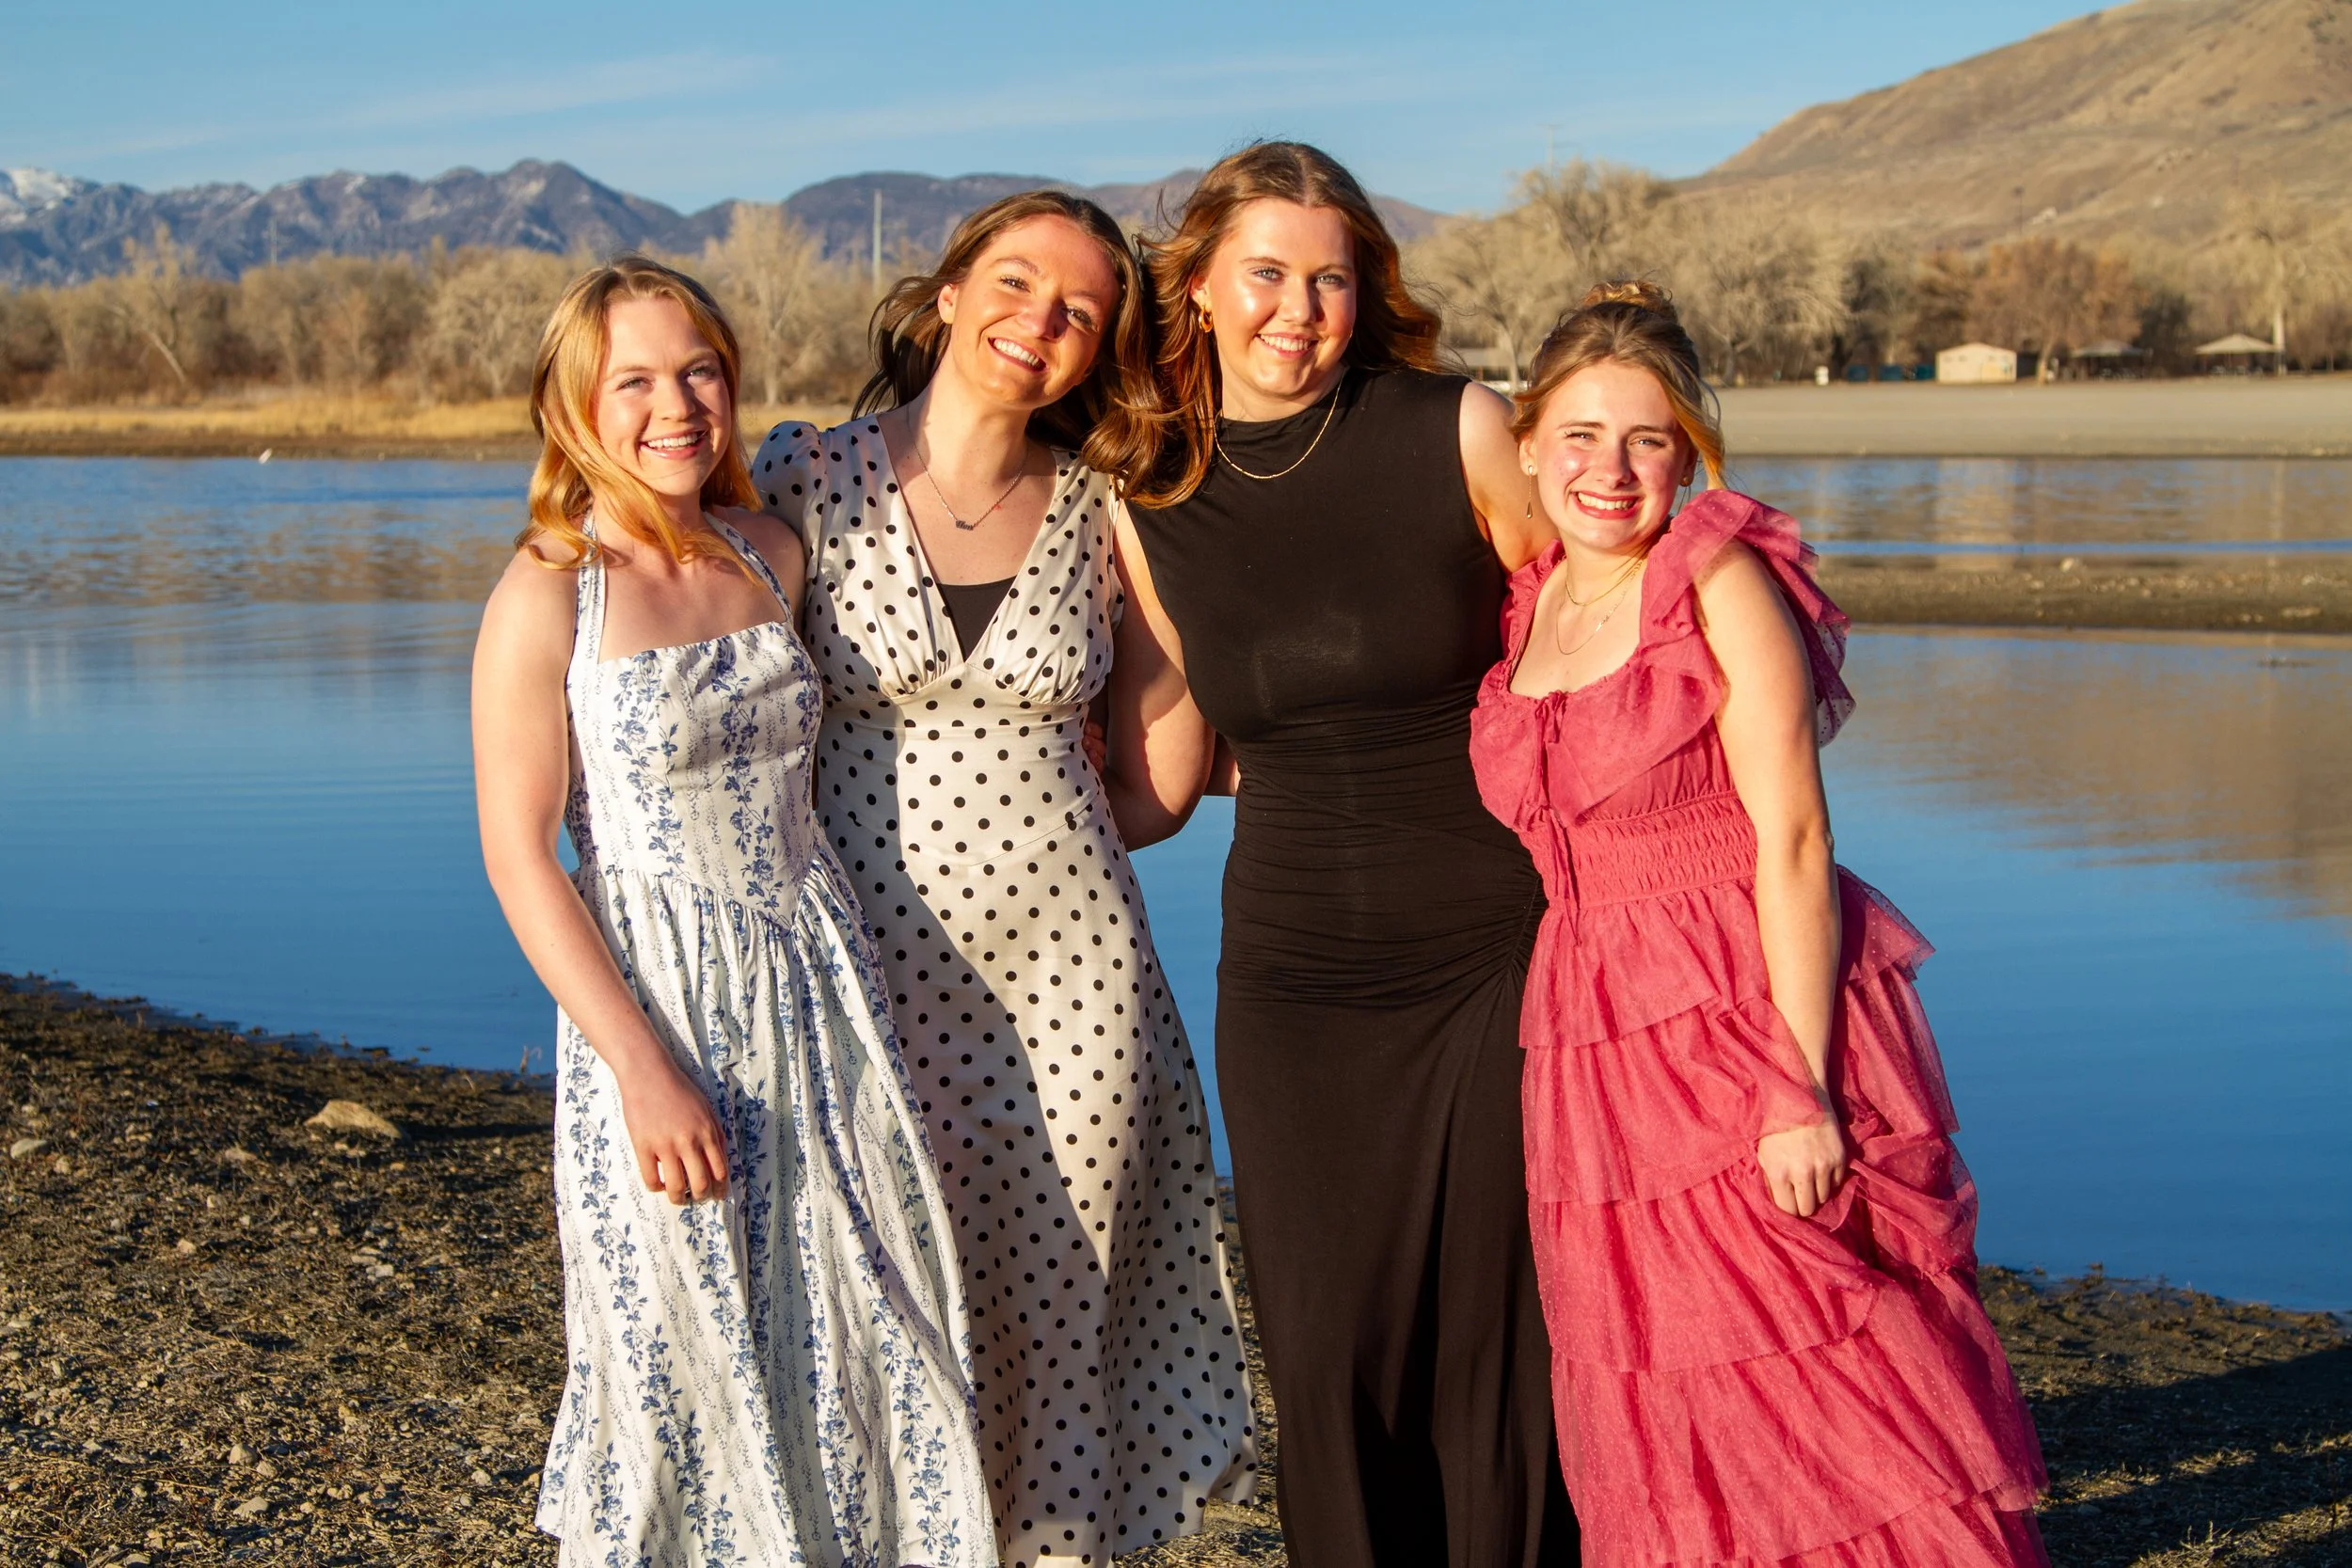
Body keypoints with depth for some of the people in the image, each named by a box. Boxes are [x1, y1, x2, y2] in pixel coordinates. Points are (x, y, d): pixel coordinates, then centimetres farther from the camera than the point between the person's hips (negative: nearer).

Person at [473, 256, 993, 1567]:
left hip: (817, 982, 5)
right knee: (686, 1367, 5)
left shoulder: (773, 556, 6)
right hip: (661, 1005, -5)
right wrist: (642, 1066, -16)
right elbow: (518, 857, -12)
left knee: (868, 1340, 10)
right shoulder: (546, 597, -11)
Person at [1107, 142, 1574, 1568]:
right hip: (1293, 978, 3)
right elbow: (1154, 784, 10)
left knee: (1503, 1335, 4)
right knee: (1329, 1354, 5)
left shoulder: (1460, 433, -7)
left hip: (1496, 955, -2)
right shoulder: (1150, 502, 2)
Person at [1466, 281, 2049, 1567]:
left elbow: (1792, 844, -13)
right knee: (1667, 1453, 11)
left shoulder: (1722, 583, -8)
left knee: (1826, 1396, -5)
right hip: (1595, 1062, 6)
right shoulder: (1523, 608, 10)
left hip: (1755, 1020, -6)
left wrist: (1801, 1089, -18)